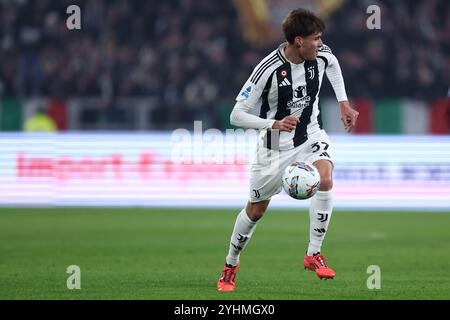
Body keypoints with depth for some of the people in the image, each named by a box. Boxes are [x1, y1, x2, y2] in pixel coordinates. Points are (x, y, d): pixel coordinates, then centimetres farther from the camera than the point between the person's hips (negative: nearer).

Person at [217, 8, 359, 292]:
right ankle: (231, 265, 36)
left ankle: (314, 254, -14)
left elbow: (333, 65, 17)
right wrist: (275, 124, -36)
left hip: (311, 135, 3)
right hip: (276, 146, -3)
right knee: (256, 209, 10)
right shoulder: (269, 69, -28)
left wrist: (343, 103, 10)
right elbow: (237, 116, -23)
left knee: (325, 179, -28)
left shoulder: (321, 55, -12)